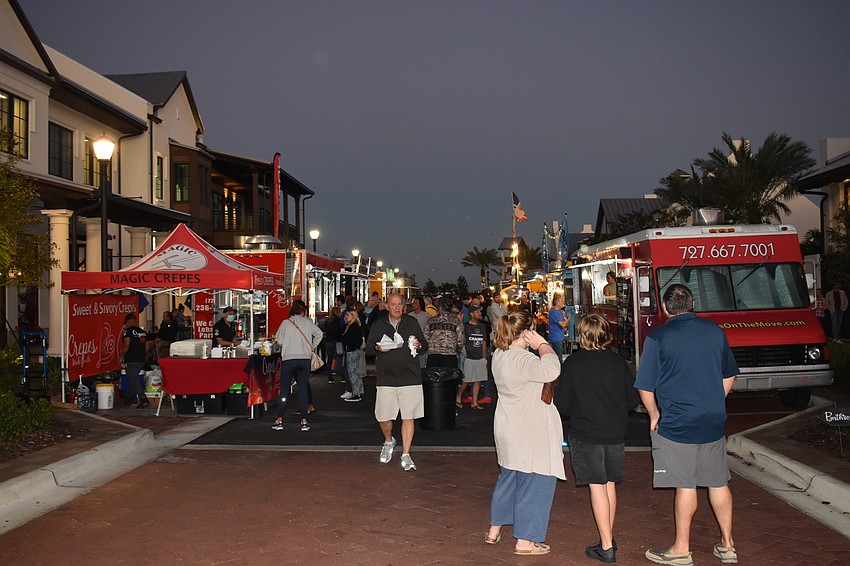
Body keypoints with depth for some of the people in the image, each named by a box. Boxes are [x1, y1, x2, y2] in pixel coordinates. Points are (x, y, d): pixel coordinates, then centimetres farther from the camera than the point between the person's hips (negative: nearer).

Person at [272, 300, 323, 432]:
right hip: (305, 359, 2)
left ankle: (279, 421, 6)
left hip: (288, 359, -1)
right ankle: (304, 422, 1)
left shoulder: (285, 323, 1)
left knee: (284, 390, 6)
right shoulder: (308, 322, 5)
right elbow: (319, 334, 7)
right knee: (303, 389, 5)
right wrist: (312, 347, 17)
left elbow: (279, 341, -2)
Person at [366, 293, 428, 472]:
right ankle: (388, 441, 34)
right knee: (383, 417, 2)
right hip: (386, 378, 1)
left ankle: (405, 455, 10)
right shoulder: (378, 325, 8)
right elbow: (368, 348, 11)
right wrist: (377, 348, -11)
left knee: (408, 417, -1)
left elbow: (425, 345, 14)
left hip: (410, 378, 0)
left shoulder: (412, 323, 8)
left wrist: (419, 345, -9)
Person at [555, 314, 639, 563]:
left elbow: (562, 404, -8)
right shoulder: (618, 362, -4)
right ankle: (609, 539, 28)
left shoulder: (572, 363, -11)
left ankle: (606, 547, 5)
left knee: (597, 487, 2)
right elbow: (633, 399, 2)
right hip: (615, 433, 4)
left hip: (585, 434, -3)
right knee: (610, 484, 16)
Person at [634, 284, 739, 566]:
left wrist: (654, 415, 6)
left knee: (685, 485, 2)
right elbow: (729, 376, 15)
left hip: (677, 424, -4)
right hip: (714, 422, 5)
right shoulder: (714, 330, 5)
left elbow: (645, 387, -9)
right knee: (718, 482, 14)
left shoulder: (657, 337, -10)